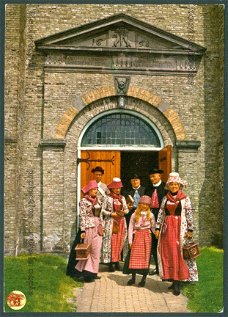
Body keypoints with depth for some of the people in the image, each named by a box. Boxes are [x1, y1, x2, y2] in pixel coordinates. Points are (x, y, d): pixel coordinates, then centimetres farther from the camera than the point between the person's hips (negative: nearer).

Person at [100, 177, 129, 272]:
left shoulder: (122, 198, 10)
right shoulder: (108, 198, -2)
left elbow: (127, 209, 13)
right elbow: (102, 210, -5)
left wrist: (124, 212, -8)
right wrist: (111, 214, -15)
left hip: (121, 222, 4)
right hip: (111, 222, -4)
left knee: (119, 242, 3)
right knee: (111, 242, -5)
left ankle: (117, 261, 12)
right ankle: (111, 263, 1)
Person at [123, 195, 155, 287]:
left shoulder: (150, 215, 5)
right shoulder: (134, 214, 4)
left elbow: (153, 227, 6)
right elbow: (130, 227, 3)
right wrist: (130, 240, -1)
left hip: (146, 236, 0)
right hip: (137, 236, 1)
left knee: (145, 257, 0)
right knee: (134, 257, 2)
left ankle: (143, 279, 11)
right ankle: (133, 278, 15)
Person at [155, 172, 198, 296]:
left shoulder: (185, 198, 0)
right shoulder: (165, 198, 10)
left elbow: (189, 215, -3)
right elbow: (161, 214, 11)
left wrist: (190, 230, -8)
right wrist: (157, 228, 7)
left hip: (179, 228, -4)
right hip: (167, 228, 4)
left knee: (178, 254, -5)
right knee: (168, 254, 4)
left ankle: (177, 282, -1)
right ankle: (174, 281, 14)